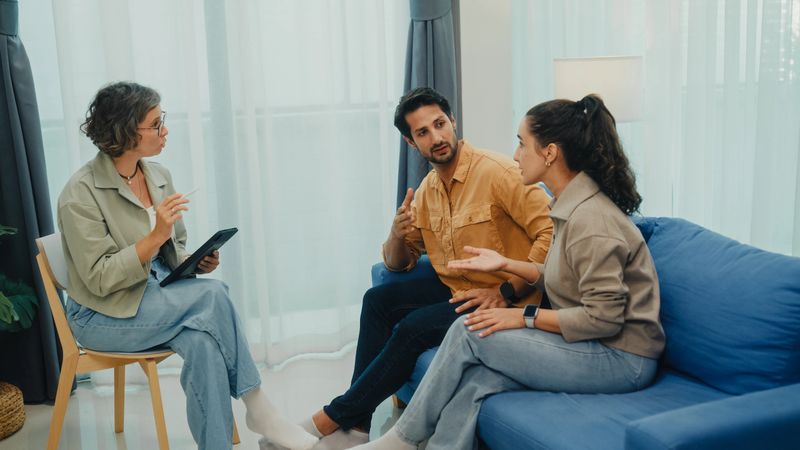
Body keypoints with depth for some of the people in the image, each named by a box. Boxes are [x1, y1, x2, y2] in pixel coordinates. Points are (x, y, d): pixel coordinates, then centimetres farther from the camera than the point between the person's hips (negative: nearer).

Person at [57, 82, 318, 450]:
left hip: (160, 297, 6)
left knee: (204, 344, -29)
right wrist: (155, 236, -28)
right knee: (212, 294, -28)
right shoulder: (81, 193, -14)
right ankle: (257, 408, -16)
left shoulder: (159, 175, 5)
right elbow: (100, 279, -18)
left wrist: (197, 262, -8)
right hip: (106, 314, -5)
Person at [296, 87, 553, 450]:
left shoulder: (497, 172, -18)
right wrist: (397, 234, -11)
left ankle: (333, 419, -7)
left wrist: (505, 291, -26)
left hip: (505, 301, -8)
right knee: (377, 301, -1)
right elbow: (396, 263, 13)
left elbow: (552, 234, -25)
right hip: (453, 288, 8)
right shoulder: (427, 188, 7)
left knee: (415, 326, -24)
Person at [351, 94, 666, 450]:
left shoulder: (590, 220, -22)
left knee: (469, 332, -13)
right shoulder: (571, 206, 9)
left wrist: (525, 317, -16)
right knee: (474, 381, -14)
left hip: (623, 360, -8)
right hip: (596, 346, 8)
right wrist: (506, 265, 8)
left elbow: (603, 318, -23)